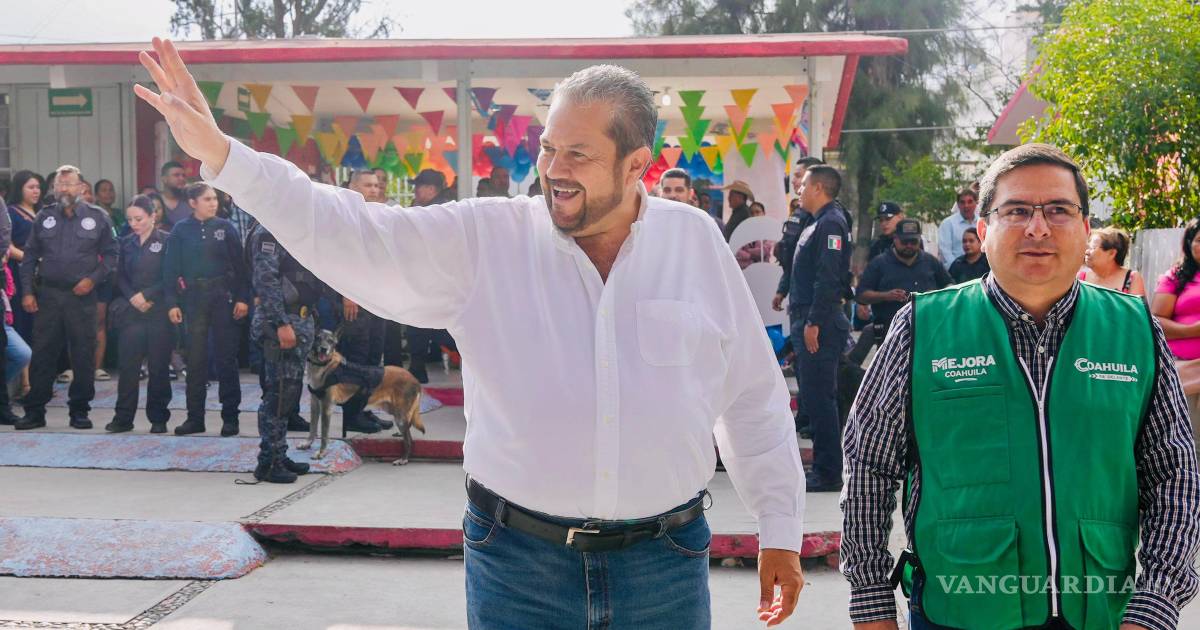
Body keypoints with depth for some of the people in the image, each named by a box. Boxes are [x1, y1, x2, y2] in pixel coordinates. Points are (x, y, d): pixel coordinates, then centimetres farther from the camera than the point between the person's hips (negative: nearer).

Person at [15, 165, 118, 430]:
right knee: (42, 354, 3)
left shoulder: (97, 217, 4)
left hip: (82, 296, -1)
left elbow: (111, 254, 5)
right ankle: (35, 410, 10)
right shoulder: (44, 217, 9)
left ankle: (79, 410, 13)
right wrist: (27, 292, 2)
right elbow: (30, 257, 10)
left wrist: (93, 279, -8)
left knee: (83, 355, 2)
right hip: (47, 295, 2)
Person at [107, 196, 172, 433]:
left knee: (158, 366, 1)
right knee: (127, 364, -1)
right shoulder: (126, 243, 12)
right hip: (132, 310, 3)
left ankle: (158, 418, 9)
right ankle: (123, 417, 5)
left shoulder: (167, 241, -2)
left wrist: (146, 295, -11)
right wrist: (132, 298, -4)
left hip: (159, 310, -3)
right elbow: (121, 276, 12)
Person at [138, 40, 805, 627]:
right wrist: (220, 153, -19)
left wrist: (781, 530, 8)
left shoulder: (696, 242, 1)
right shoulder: (486, 239, -2)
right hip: (519, 560, 0)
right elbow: (352, 237, -9)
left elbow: (755, 397, 7)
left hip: (664, 561, 1)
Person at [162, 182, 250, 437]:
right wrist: (172, 303, -5)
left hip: (224, 296, 0)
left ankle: (230, 417, 9)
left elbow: (239, 264, 0)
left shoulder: (225, 227, 2)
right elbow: (171, 269, 2)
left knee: (226, 356, 3)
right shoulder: (180, 231, 2)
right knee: (195, 358, 5)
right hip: (193, 298, 0)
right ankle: (195, 417, 12)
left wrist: (243, 298, -7)